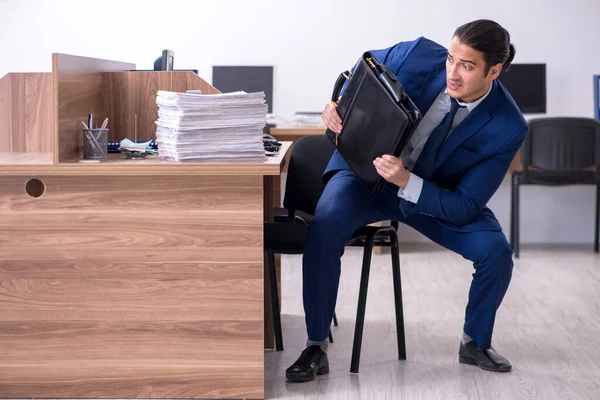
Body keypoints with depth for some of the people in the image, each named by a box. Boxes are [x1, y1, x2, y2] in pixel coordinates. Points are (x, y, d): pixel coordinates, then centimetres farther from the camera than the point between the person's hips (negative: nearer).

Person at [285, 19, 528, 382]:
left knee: (496, 252, -21)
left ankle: (476, 343, 9)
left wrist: (406, 181, -38)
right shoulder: (420, 56, -23)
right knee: (325, 226, -30)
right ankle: (316, 348, -16)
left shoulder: (508, 128, -24)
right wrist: (339, 103, -19)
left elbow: (464, 208, -23)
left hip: (434, 195, 1)